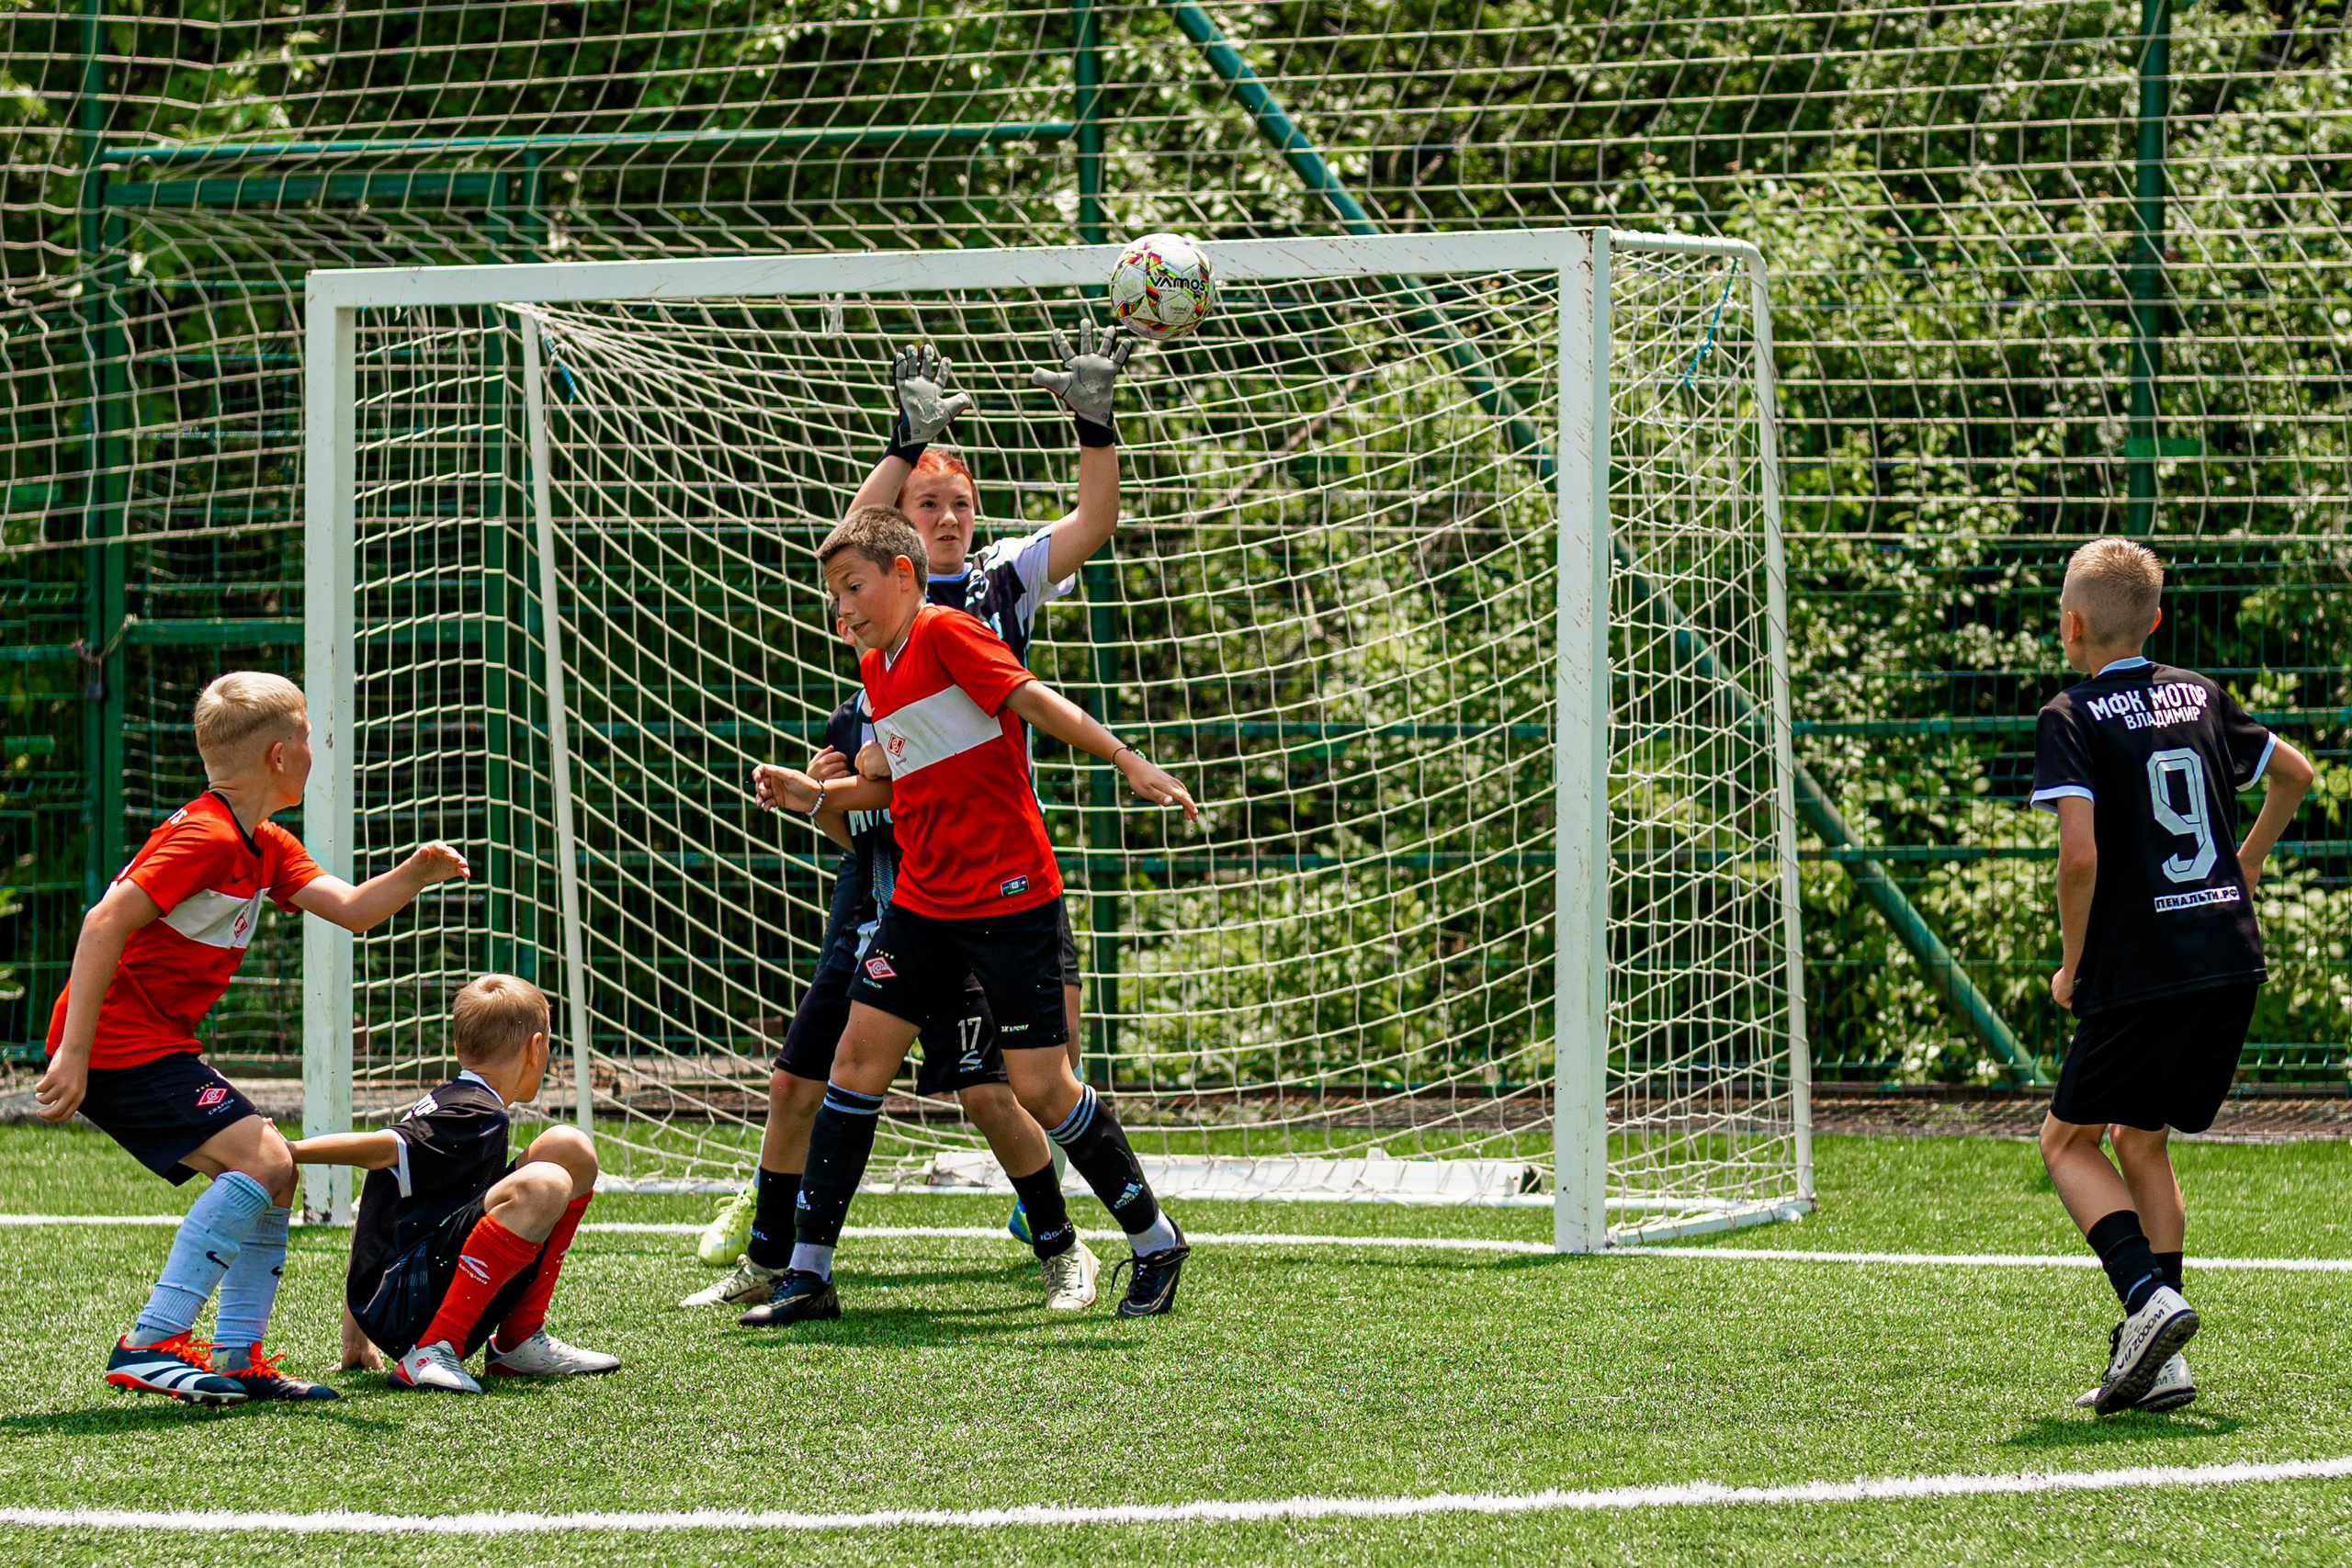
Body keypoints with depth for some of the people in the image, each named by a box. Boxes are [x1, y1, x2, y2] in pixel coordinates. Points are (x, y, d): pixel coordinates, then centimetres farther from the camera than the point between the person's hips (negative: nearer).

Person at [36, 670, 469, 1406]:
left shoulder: (266, 848, 15)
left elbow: (350, 909, 12)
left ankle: (238, 1359, 11)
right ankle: (149, 1344, -22)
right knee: (258, 1159, -20)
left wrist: (414, 874, -8)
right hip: (117, 1041, -11)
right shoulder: (205, 838, -17)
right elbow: (105, 924, -24)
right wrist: (75, 1053, -26)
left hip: (156, 1044, 11)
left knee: (274, 1172, 11)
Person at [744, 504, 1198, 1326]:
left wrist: (1129, 763, -26)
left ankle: (1156, 1243, 12)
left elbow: (1034, 700, -19)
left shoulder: (947, 633, -10)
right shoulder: (875, 668, 14)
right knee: (859, 1051, 0)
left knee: (1040, 1086, -6)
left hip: (1011, 896, -8)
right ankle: (809, 1272, 4)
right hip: (924, 901, 8)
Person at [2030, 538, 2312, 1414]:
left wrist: (2073, 965, -6)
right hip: (2234, 957, 6)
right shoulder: (2198, 696, 12)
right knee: (2143, 1142, 18)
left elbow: (2080, 856, -19)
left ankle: (2148, 1300, -14)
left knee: (2068, 1141, 9)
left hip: (2142, 970, -6)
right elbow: (2296, 774, 24)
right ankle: (2160, 1363, 10)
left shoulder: (2071, 717, -8)